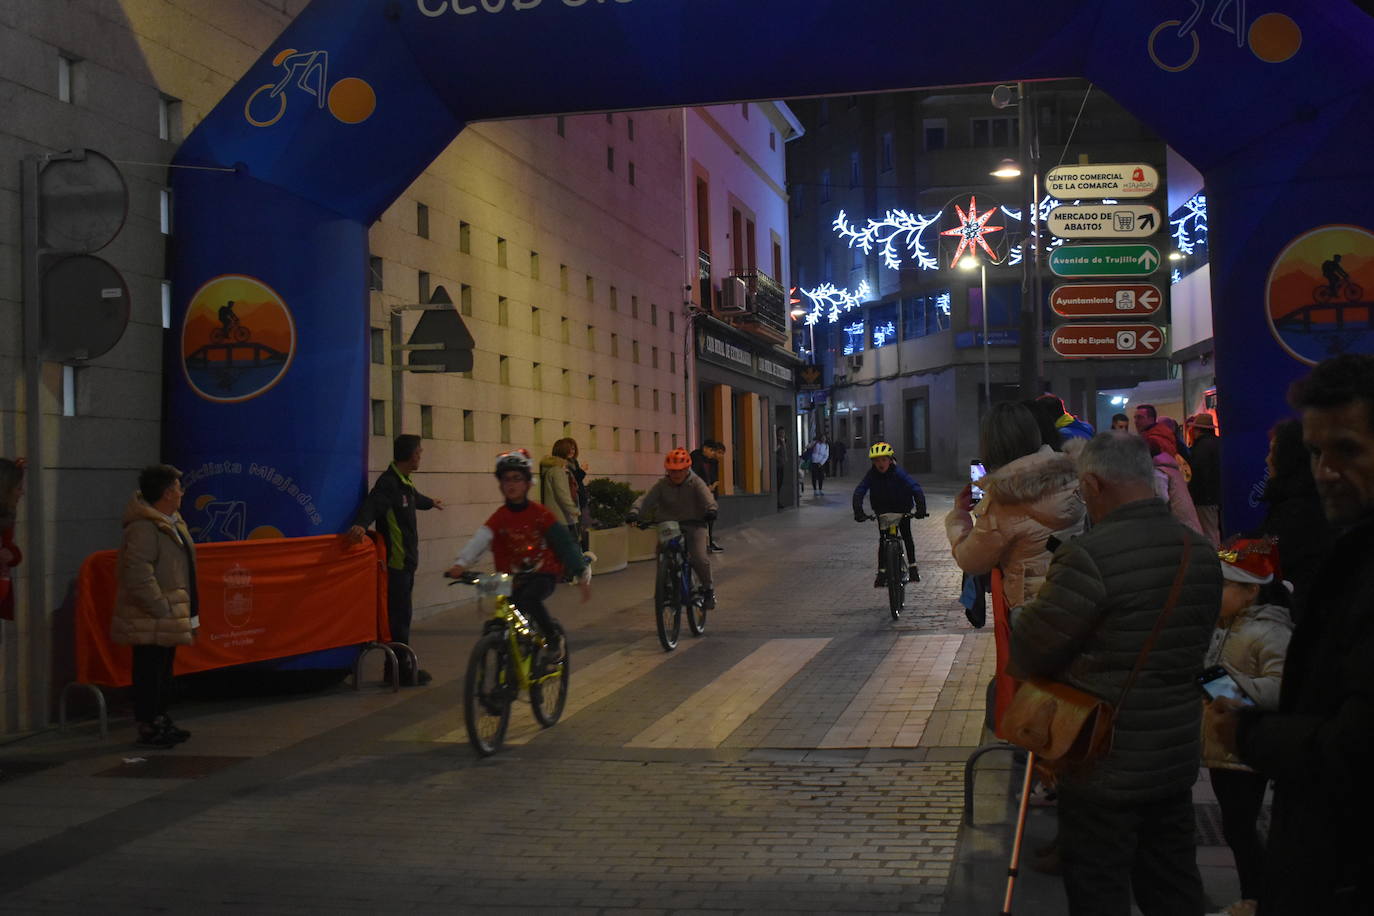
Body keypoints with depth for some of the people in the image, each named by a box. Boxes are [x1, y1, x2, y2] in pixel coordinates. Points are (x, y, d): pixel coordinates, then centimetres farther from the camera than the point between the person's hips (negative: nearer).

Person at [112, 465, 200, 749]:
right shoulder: (143, 528, -20)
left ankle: (161, 721, 28)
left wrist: (188, 614, 18)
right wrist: (162, 610, -22)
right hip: (150, 621, -10)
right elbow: (139, 577, -26)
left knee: (163, 670, 18)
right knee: (149, 671, -3)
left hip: (168, 616, 10)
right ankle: (148, 728, 5)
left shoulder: (171, 523, 12)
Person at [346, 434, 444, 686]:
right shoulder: (389, 483, -16)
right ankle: (402, 670, -2)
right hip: (395, 561, -10)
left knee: (400, 615, 13)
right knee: (400, 615, -7)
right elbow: (372, 505, -33)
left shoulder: (404, 482, 18)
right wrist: (361, 524, -54)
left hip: (406, 560, 10)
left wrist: (431, 503, 63)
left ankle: (398, 667, 20)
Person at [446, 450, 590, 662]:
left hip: (544, 573, -3)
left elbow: (564, 541, -4)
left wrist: (582, 575, -5)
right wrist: (461, 563, -32)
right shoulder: (500, 517, 0)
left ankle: (554, 637, -9)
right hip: (513, 577, 3)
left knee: (528, 599, -32)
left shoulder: (539, 513, -6)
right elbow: (480, 539, -15)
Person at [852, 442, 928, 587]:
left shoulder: (898, 473, -27)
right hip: (883, 510, 1)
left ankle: (912, 566, 6)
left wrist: (920, 508, -48)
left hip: (902, 507, -1)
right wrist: (858, 511, -43)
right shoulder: (872, 474, -21)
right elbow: (859, 492, -28)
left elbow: (916, 488, -34)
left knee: (906, 534, -7)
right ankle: (882, 572, -1)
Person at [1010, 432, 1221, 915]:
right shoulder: (1202, 553, 1)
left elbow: (1027, 653, -15)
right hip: (1177, 759, 7)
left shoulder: (1089, 556, -23)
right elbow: (1195, 645, 11)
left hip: (1105, 766, -7)